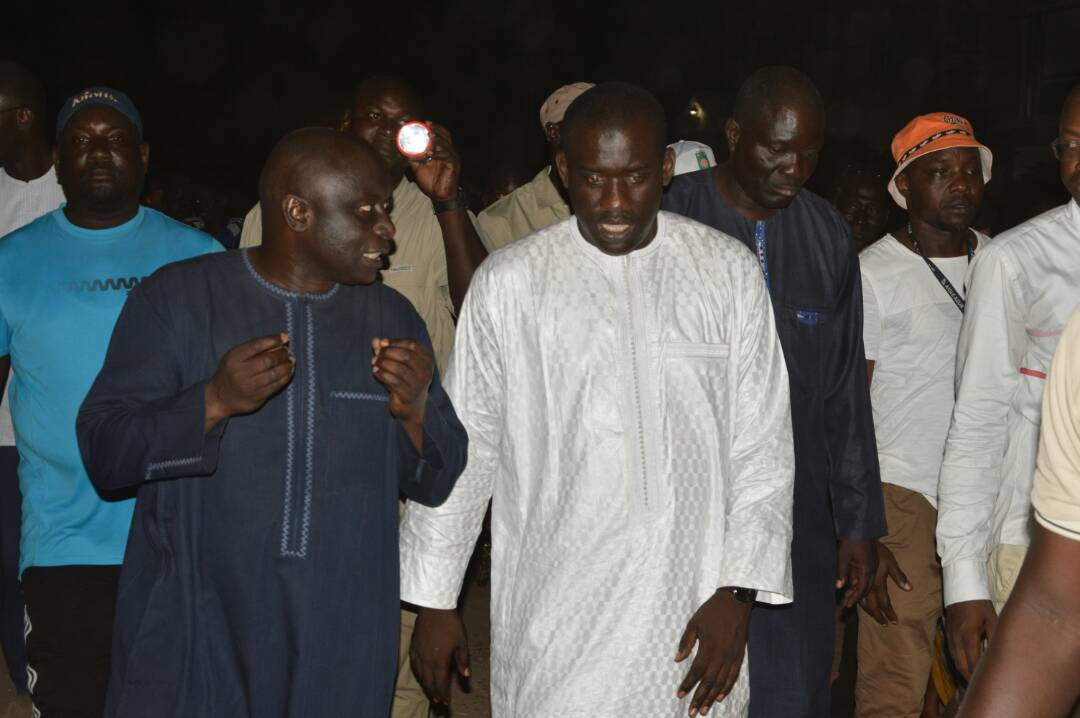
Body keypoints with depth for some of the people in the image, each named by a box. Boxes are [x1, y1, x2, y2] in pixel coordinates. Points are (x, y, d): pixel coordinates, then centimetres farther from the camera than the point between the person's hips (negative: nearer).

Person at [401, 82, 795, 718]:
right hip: (555, 625, -1)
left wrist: (737, 592, -4)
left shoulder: (728, 271, 2)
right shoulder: (509, 283, -1)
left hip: (695, 617, 1)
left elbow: (763, 448, 4)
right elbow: (464, 449, 5)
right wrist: (435, 601, 8)